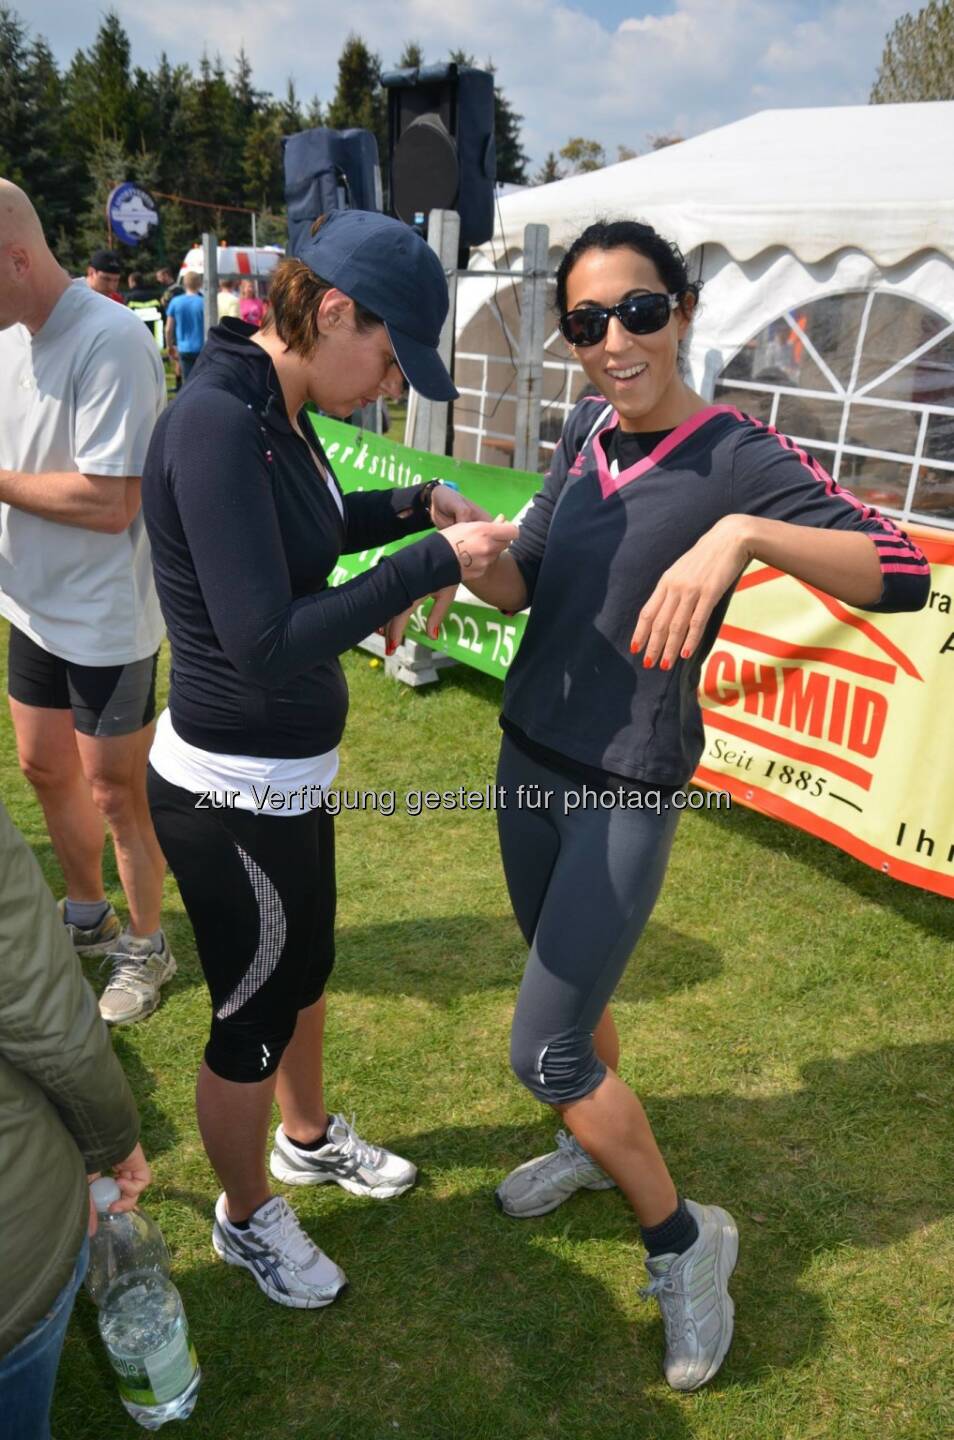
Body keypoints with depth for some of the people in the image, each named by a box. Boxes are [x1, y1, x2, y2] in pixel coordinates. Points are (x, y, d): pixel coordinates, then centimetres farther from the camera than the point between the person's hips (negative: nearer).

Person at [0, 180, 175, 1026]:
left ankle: (146, 947, 28)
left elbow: (110, 502, -28)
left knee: (114, 791, 6)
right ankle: (87, 917, 42)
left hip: (105, 616, -8)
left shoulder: (109, 341, -22)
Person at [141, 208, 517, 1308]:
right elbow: (265, 638, -30)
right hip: (232, 797, -9)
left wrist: (417, 505, 5)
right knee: (251, 1022, 14)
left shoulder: (274, 411, 2)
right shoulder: (215, 423, -25)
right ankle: (246, 1218, 41)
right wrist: (431, 563, -24)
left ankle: (308, 1138, 55)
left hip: (292, 780, 9)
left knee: (304, 971, 28)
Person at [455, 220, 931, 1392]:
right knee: (567, 980, 22)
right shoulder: (586, 434, 3)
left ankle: (684, 1240, 20)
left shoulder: (734, 455, -17)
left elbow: (902, 572, -26)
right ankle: (595, 1146, 49)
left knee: (543, 1055, -3)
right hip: (527, 762, 7)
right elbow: (523, 584, 9)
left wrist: (742, 533, -40)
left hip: (625, 794, -6)